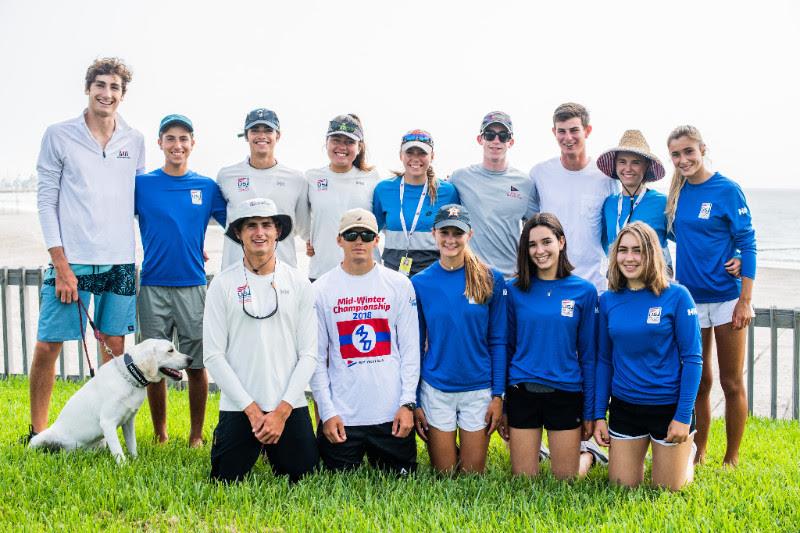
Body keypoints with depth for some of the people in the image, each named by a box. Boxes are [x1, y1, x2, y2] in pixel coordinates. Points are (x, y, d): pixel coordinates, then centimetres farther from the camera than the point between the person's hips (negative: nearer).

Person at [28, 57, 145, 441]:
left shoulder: (134, 141, 9)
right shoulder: (59, 136, 0)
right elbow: (46, 201, -2)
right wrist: (61, 264, -9)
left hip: (120, 262, 3)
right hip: (71, 261, -3)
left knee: (115, 345, 7)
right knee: (47, 345, -2)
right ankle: (37, 432, 14)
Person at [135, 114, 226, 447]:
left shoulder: (208, 187, 6)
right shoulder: (142, 184, 4)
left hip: (193, 285, 0)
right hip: (152, 285, 0)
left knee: (197, 365, 2)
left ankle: (196, 436, 15)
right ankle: (160, 435, 20)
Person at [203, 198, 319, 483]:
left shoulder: (299, 284, 3)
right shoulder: (223, 284, -1)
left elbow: (308, 354, 0)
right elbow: (213, 355, -4)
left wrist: (282, 411, -9)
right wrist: (251, 409, -10)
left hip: (291, 406, 1)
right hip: (238, 407, -1)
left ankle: (273, 450, 33)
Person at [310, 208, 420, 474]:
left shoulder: (400, 285, 3)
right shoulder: (321, 290, 1)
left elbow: (410, 349, 3)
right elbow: (316, 357, 1)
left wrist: (407, 403, -5)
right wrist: (327, 412, -6)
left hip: (392, 414, 1)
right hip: (340, 417, 0)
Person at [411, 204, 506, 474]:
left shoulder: (491, 280, -3)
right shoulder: (420, 283, -2)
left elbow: (498, 341, -1)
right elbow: (415, 345, 2)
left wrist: (498, 395, -5)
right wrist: (414, 401, -1)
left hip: (479, 390, 0)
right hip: (435, 390, 0)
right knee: (444, 474, 10)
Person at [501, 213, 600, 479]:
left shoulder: (584, 291, -2)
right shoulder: (515, 290, 0)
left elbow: (588, 354, 1)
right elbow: (507, 347, 3)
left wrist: (590, 411, 0)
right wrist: (501, 406, 2)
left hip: (566, 394, -1)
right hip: (522, 393, 1)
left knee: (566, 480, 10)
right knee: (523, 479, 9)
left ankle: (587, 452, 40)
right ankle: (531, 448, 40)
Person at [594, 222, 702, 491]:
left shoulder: (677, 296, -11)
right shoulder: (608, 300, -1)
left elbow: (692, 358, -10)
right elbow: (604, 360, 5)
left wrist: (684, 416, -13)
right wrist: (599, 415, 2)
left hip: (669, 406, -3)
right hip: (624, 406, 3)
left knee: (668, 488, 10)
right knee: (622, 486, 10)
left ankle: (687, 452, 40)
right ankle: (637, 455, 41)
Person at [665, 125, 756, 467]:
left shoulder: (727, 190, -8)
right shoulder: (678, 193, 6)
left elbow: (747, 243, -8)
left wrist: (745, 300, -13)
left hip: (726, 296, -4)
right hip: (689, 296, 5)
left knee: (732, 382, 5)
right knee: (697, 381, 12)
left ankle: (731, 459, 17)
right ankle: (698, 454, 24)